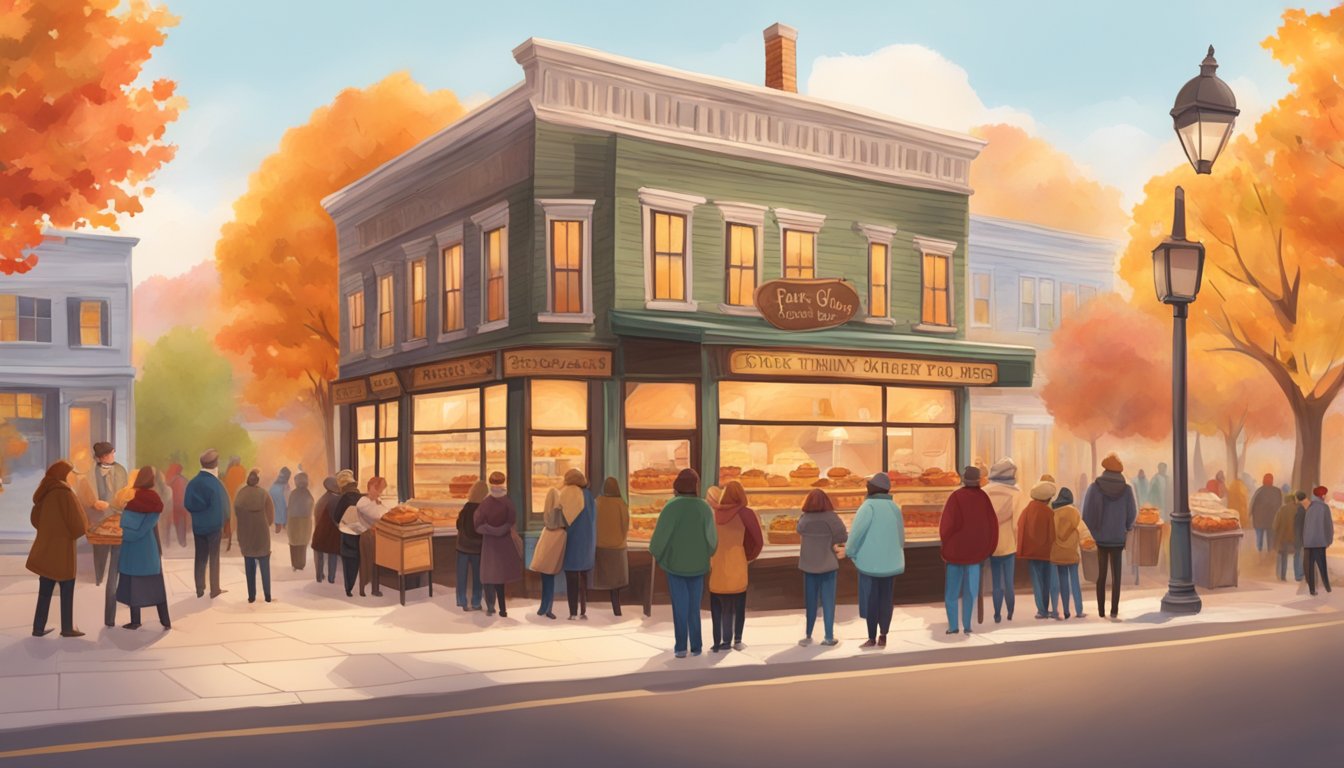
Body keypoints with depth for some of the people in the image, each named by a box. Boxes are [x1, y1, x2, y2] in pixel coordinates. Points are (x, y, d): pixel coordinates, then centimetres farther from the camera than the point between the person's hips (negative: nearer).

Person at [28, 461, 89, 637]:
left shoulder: (44, 493, 6)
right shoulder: (65, 493, -16)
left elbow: (35, 518, 18)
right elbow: (79, 523, -16)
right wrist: (85, 526, 5)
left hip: (45, 547, 7)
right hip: (62, 549, -7)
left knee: (45, 590, 12)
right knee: (67, 589, 4)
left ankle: (38, 627, 13)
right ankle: (67, 628, 7)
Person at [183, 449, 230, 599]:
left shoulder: (192, 483, -1)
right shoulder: (215, 483, -18)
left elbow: (187, 505, 4)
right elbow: (220, 506, -17)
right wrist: (221, 523, -5)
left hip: (198, 526, 5)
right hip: (213, 525, -5)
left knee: (200, 557, 13)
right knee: (214, 558, 6)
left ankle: (200, 590, 16)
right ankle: (214, 590, 9)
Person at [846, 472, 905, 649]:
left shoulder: (869, 506, -13)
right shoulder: (894, 508, 6)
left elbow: (857, 531, -17)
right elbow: (900, 537, 9)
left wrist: (849, 551, -2)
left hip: (869, 561, -5)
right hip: (889, 561, 5)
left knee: (870, 600, 0)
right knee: (885, 600, 9)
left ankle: (872, 639, 2)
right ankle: (883, 638, 11)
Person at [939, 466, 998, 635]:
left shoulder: (956, 497, -12)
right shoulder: (983, 496, -3)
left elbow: (948, 523, -15)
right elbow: (992, 523, 0)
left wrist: (946, 546, 0)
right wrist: (987, 549, 10)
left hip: (956, 549, -2)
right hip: (975, 550, 2)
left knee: (952, 590, 8)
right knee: (970, 590, 10)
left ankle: (953, 626, 4)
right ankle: (967, 625, 6)